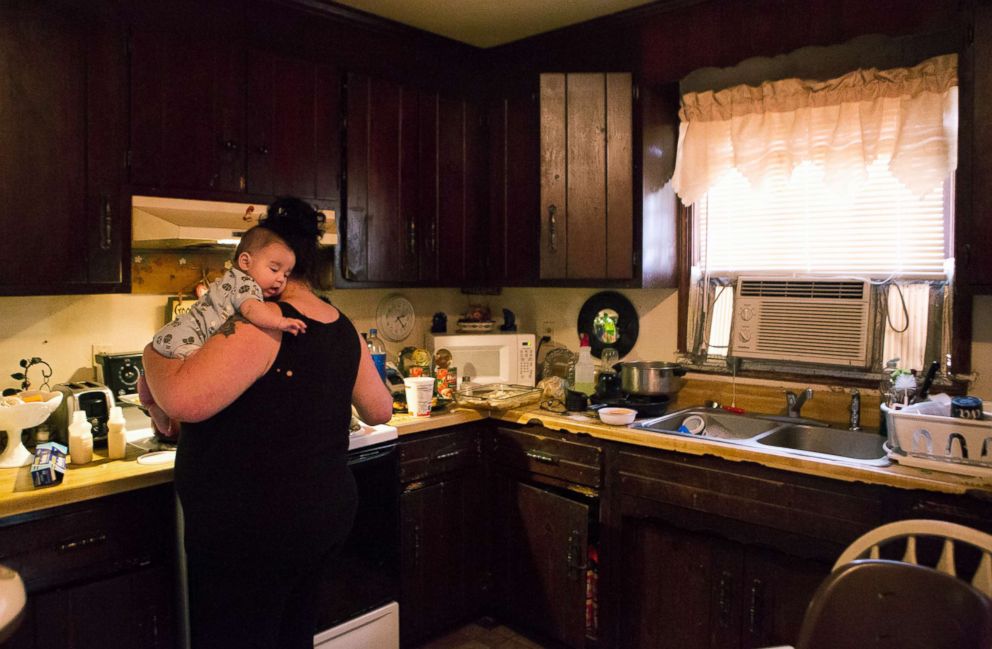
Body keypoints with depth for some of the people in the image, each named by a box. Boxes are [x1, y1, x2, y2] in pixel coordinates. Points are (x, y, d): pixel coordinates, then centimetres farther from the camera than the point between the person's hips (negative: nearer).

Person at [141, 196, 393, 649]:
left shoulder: (261, 324, -21)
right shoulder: (343, 328, 2)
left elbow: (183, 400, -30)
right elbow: (379, 411, 11)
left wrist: (152, 356, -9)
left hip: (251, 530, -7)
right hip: (327, 509, 8)